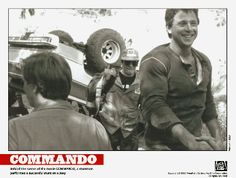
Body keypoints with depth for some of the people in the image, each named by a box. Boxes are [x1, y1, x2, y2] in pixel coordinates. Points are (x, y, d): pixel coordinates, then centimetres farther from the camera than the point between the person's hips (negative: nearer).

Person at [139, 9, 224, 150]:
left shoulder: (204, 61, 7)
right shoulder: (155, 61, -15)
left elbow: (208, 104, 13)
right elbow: (155, 106, -25)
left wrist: (217, 138, 2)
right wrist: (190, 141, -31)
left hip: (195, 141, 7)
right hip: (165, 145, -6)